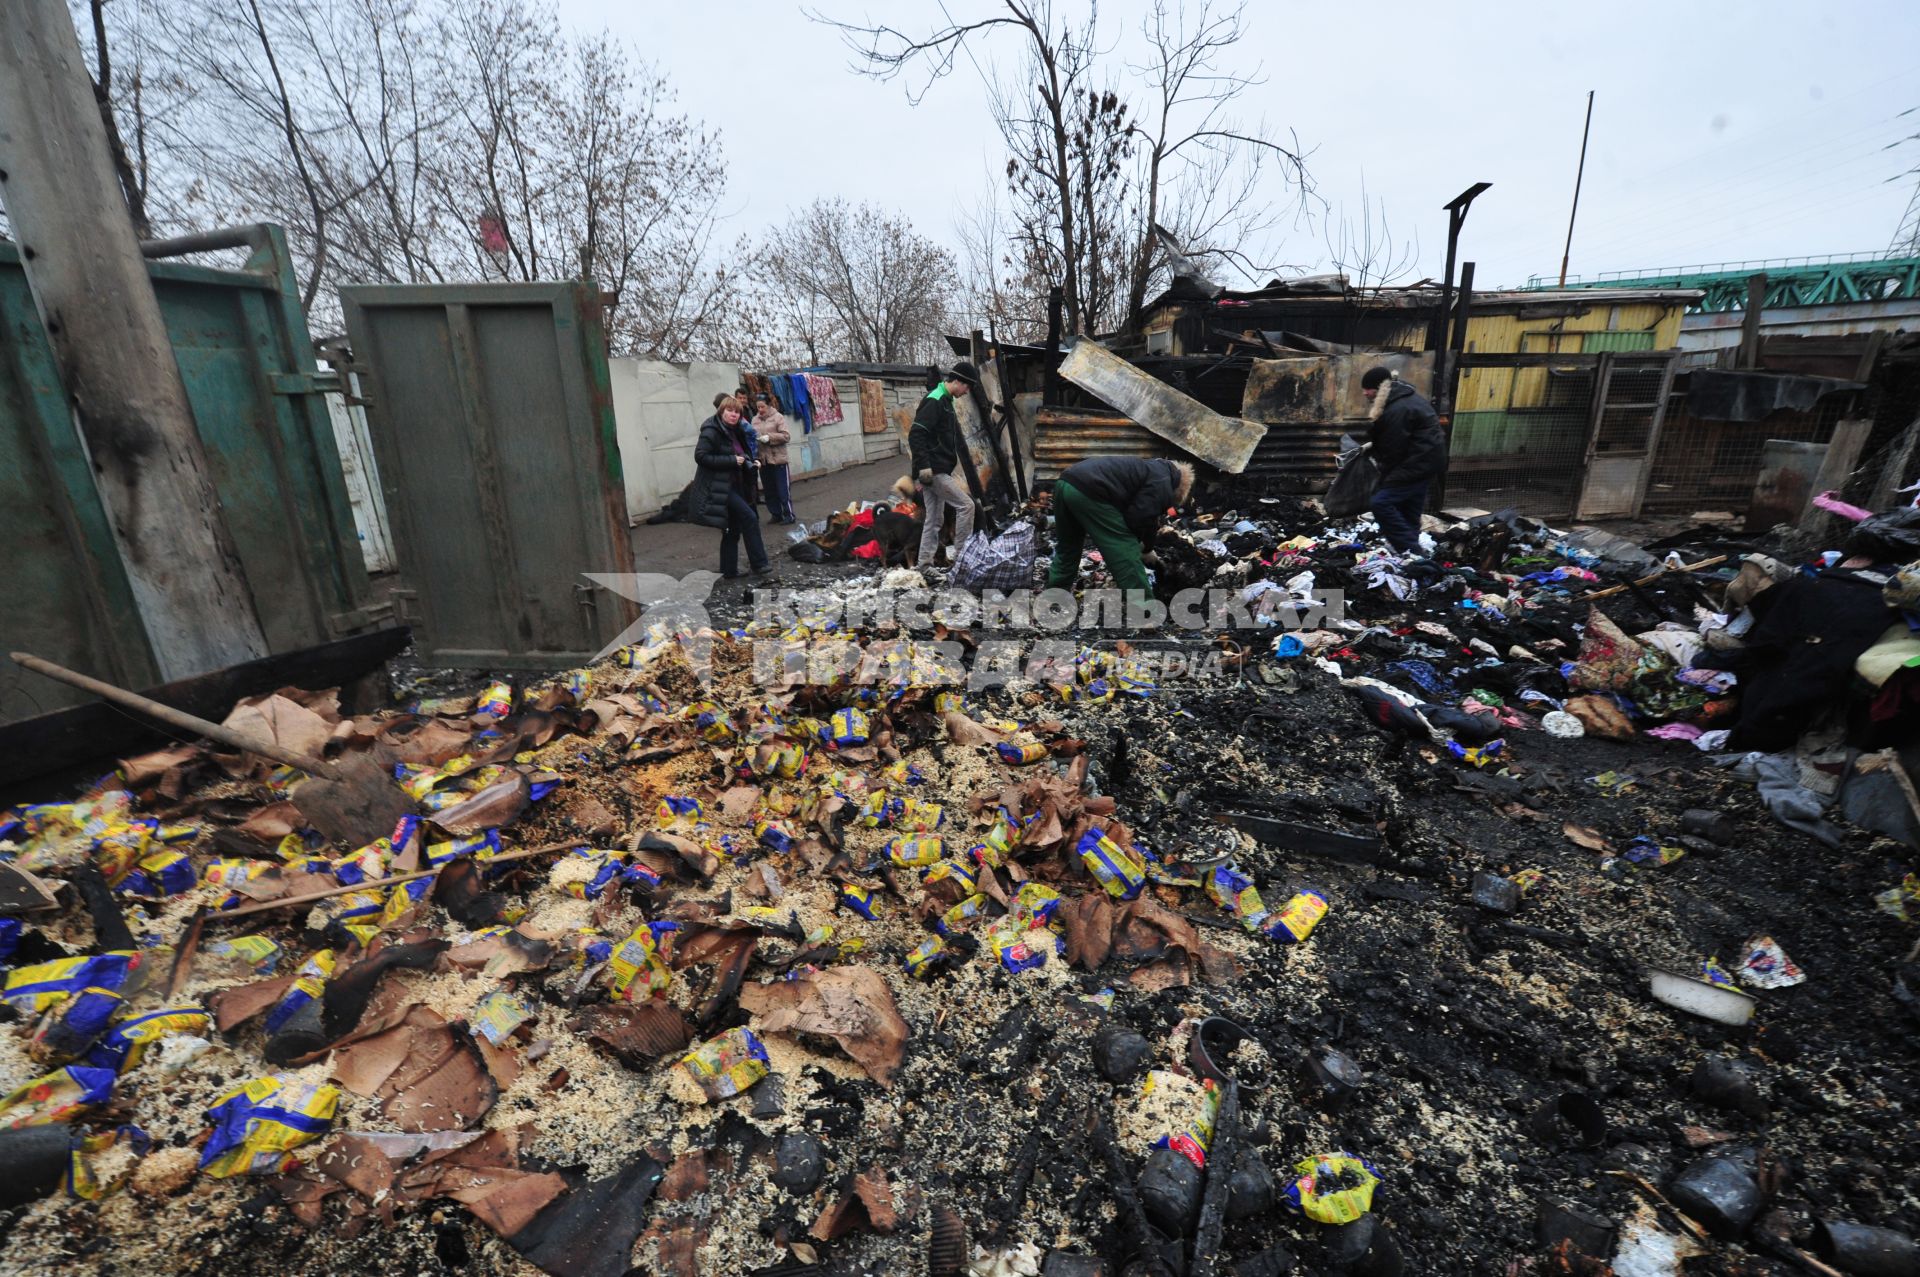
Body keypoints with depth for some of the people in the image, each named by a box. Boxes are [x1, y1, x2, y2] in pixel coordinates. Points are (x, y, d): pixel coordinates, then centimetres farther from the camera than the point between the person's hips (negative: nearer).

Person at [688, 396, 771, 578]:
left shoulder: (734, 431, 13)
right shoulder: (711, 431, -13)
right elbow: (700, 456, -21)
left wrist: (746, 461, 4)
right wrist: (732, 460, -22)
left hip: (732, 486, 9)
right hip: (718, 488, -9)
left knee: (732, 529, 12)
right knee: (749, 518, -17)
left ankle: (729, 570, 20)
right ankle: (758, 564, -11)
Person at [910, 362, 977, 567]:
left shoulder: (944, 401, 18)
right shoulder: (934, 401, -13)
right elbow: (915, 435, -21)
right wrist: (924, 465, -26)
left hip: (936, 470, 10)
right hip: (934, 470, -10)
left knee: (935, 519, 11)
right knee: (966, 505, -8)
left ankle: (925, 564, 15)